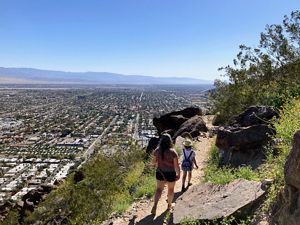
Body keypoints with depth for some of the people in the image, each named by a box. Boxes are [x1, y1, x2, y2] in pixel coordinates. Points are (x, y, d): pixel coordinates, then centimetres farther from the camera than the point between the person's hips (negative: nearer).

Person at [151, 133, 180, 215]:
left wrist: (156, 164, 28)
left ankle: (155, 205, -9)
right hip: (170, 174, -2)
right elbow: (176, 165, -16)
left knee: (159, 189, 12)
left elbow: (153, 162, 5)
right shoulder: (172, 152, -17)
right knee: (171, 189, 20)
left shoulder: (157, 150, -7)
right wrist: (178, 174, -1)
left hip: (160, 173, 2)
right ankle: (169, 205, 39)